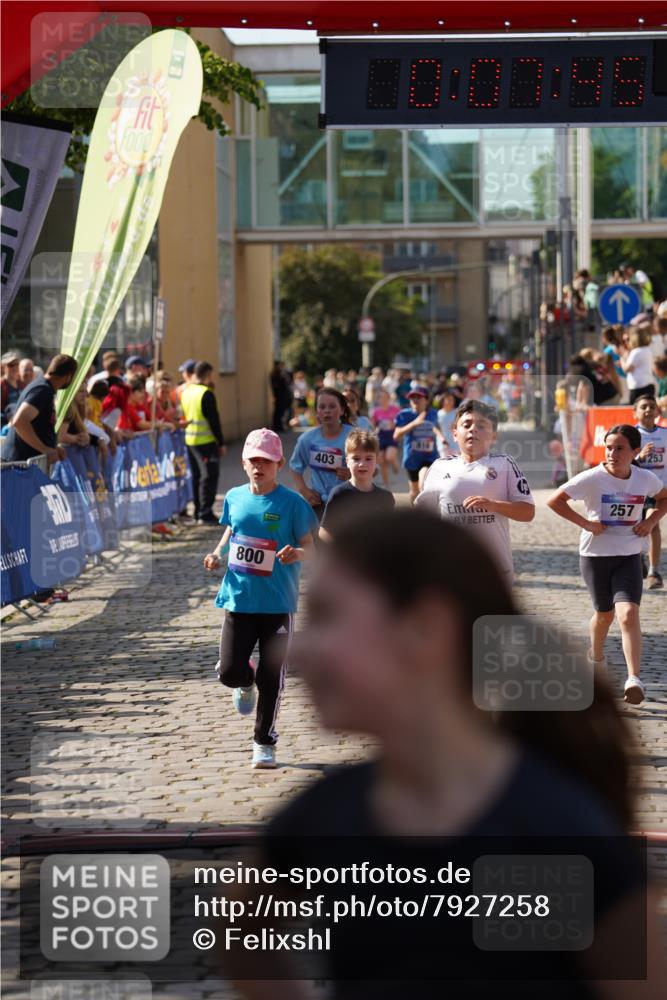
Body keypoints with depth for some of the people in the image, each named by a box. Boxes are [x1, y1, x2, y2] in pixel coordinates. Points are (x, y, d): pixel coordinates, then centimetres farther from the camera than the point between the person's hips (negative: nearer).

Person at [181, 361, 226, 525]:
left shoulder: (185, 392, 10)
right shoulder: (206, 394, -15)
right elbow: (213, 420, -15)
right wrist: (221, 443, -11)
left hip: (189, 440, 8)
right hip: (206, 441, -8)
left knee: (197, 476, 15)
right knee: (209, 476, -4)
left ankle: (198, 512, 19)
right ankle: (205, 513, -8)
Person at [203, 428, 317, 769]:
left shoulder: (291, 503, -7)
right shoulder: (235, 498, 5)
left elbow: (308, 544, -5)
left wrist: (297, 553, -28)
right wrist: (217, 553, 1)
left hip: (277, 603, -3)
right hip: (238, 598, 3)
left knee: (271, 677, 3)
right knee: (229, 671, -6)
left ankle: (264, 742, 21)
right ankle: (246, 683, 33)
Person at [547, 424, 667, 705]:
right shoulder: (592, 479, -14)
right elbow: (555, 500, -13)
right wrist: (585, 523, -17)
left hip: (629, 556, 1)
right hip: (595, 555, -1)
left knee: (628, 613, -18)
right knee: (605, 613, 15)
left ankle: (634, 679, -22)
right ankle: (597, 659, 47)